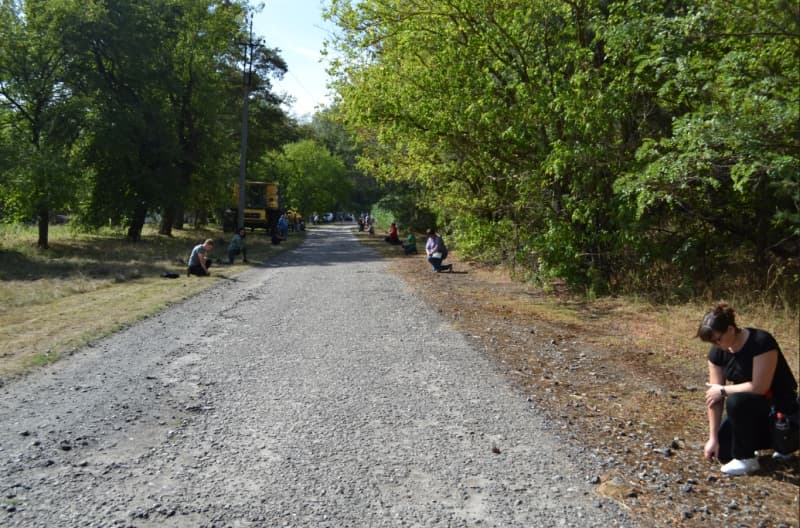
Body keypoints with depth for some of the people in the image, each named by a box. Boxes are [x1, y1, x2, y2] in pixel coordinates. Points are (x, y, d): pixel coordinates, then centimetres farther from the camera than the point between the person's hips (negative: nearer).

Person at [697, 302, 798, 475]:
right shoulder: (717, 352, -9)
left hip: (780, 405, -7)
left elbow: (759, 387, -31)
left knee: (736, 401, -34)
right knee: (723, 451, -4)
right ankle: (771, 438, 19)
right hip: (750, 405, 7)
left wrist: (723, 390, -18)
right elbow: (713, 396, -9)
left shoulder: (761, 342, -28)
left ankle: (747, 460, -14)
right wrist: (713, 438, -9)